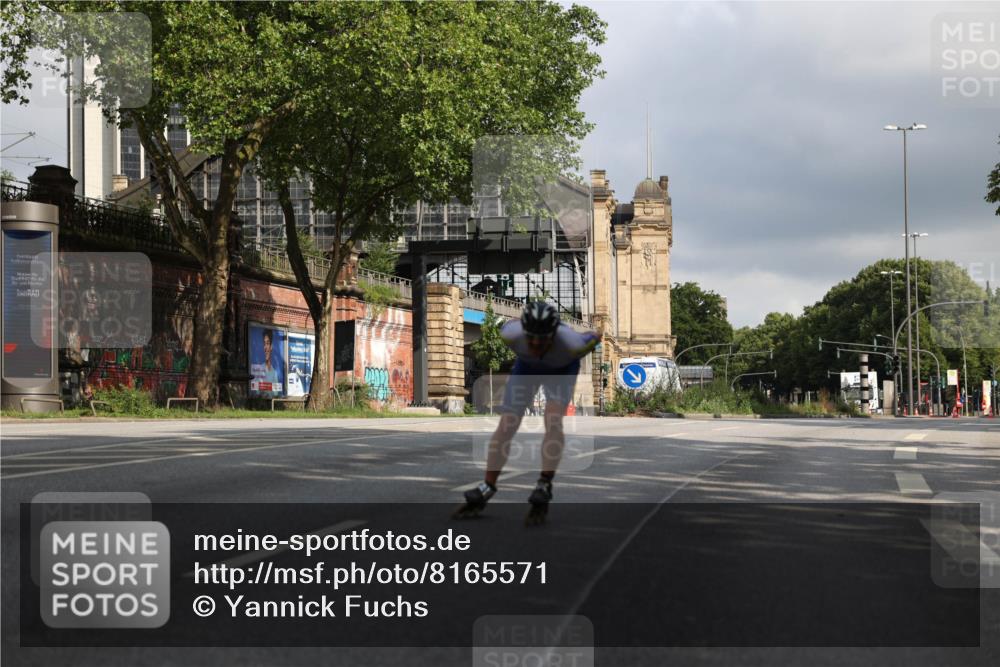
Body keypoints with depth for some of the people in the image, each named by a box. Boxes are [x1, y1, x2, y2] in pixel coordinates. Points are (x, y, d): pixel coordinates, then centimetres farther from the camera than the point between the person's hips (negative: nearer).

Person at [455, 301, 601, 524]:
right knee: (506, 425, -5)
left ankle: (544, 487, -15)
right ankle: (487, 487, 7)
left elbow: (595, 338, -19)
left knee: (553, 421, -24)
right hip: (526, 366, 2)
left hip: (561, 370, -2)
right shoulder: (511, 334, -37)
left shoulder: (571, 343, -42)